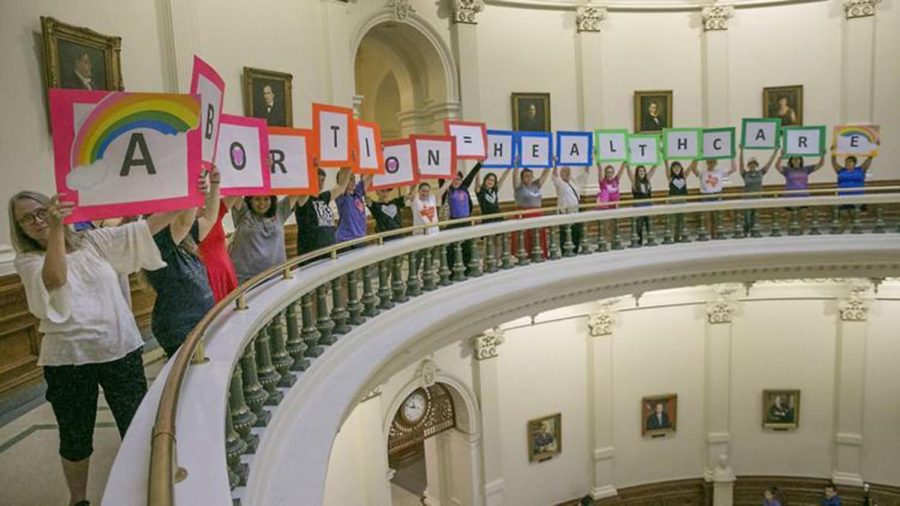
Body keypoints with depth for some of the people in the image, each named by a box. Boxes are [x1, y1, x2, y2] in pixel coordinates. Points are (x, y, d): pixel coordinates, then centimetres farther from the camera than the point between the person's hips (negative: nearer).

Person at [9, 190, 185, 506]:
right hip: (68, 361, -1)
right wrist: (55, 231, -33)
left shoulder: (94, 241, 5)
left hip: (121, 349, 2)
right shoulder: (27, 261, -2)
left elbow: (145, 228, 1)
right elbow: (55, 279, -23)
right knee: (76, 437, 14)